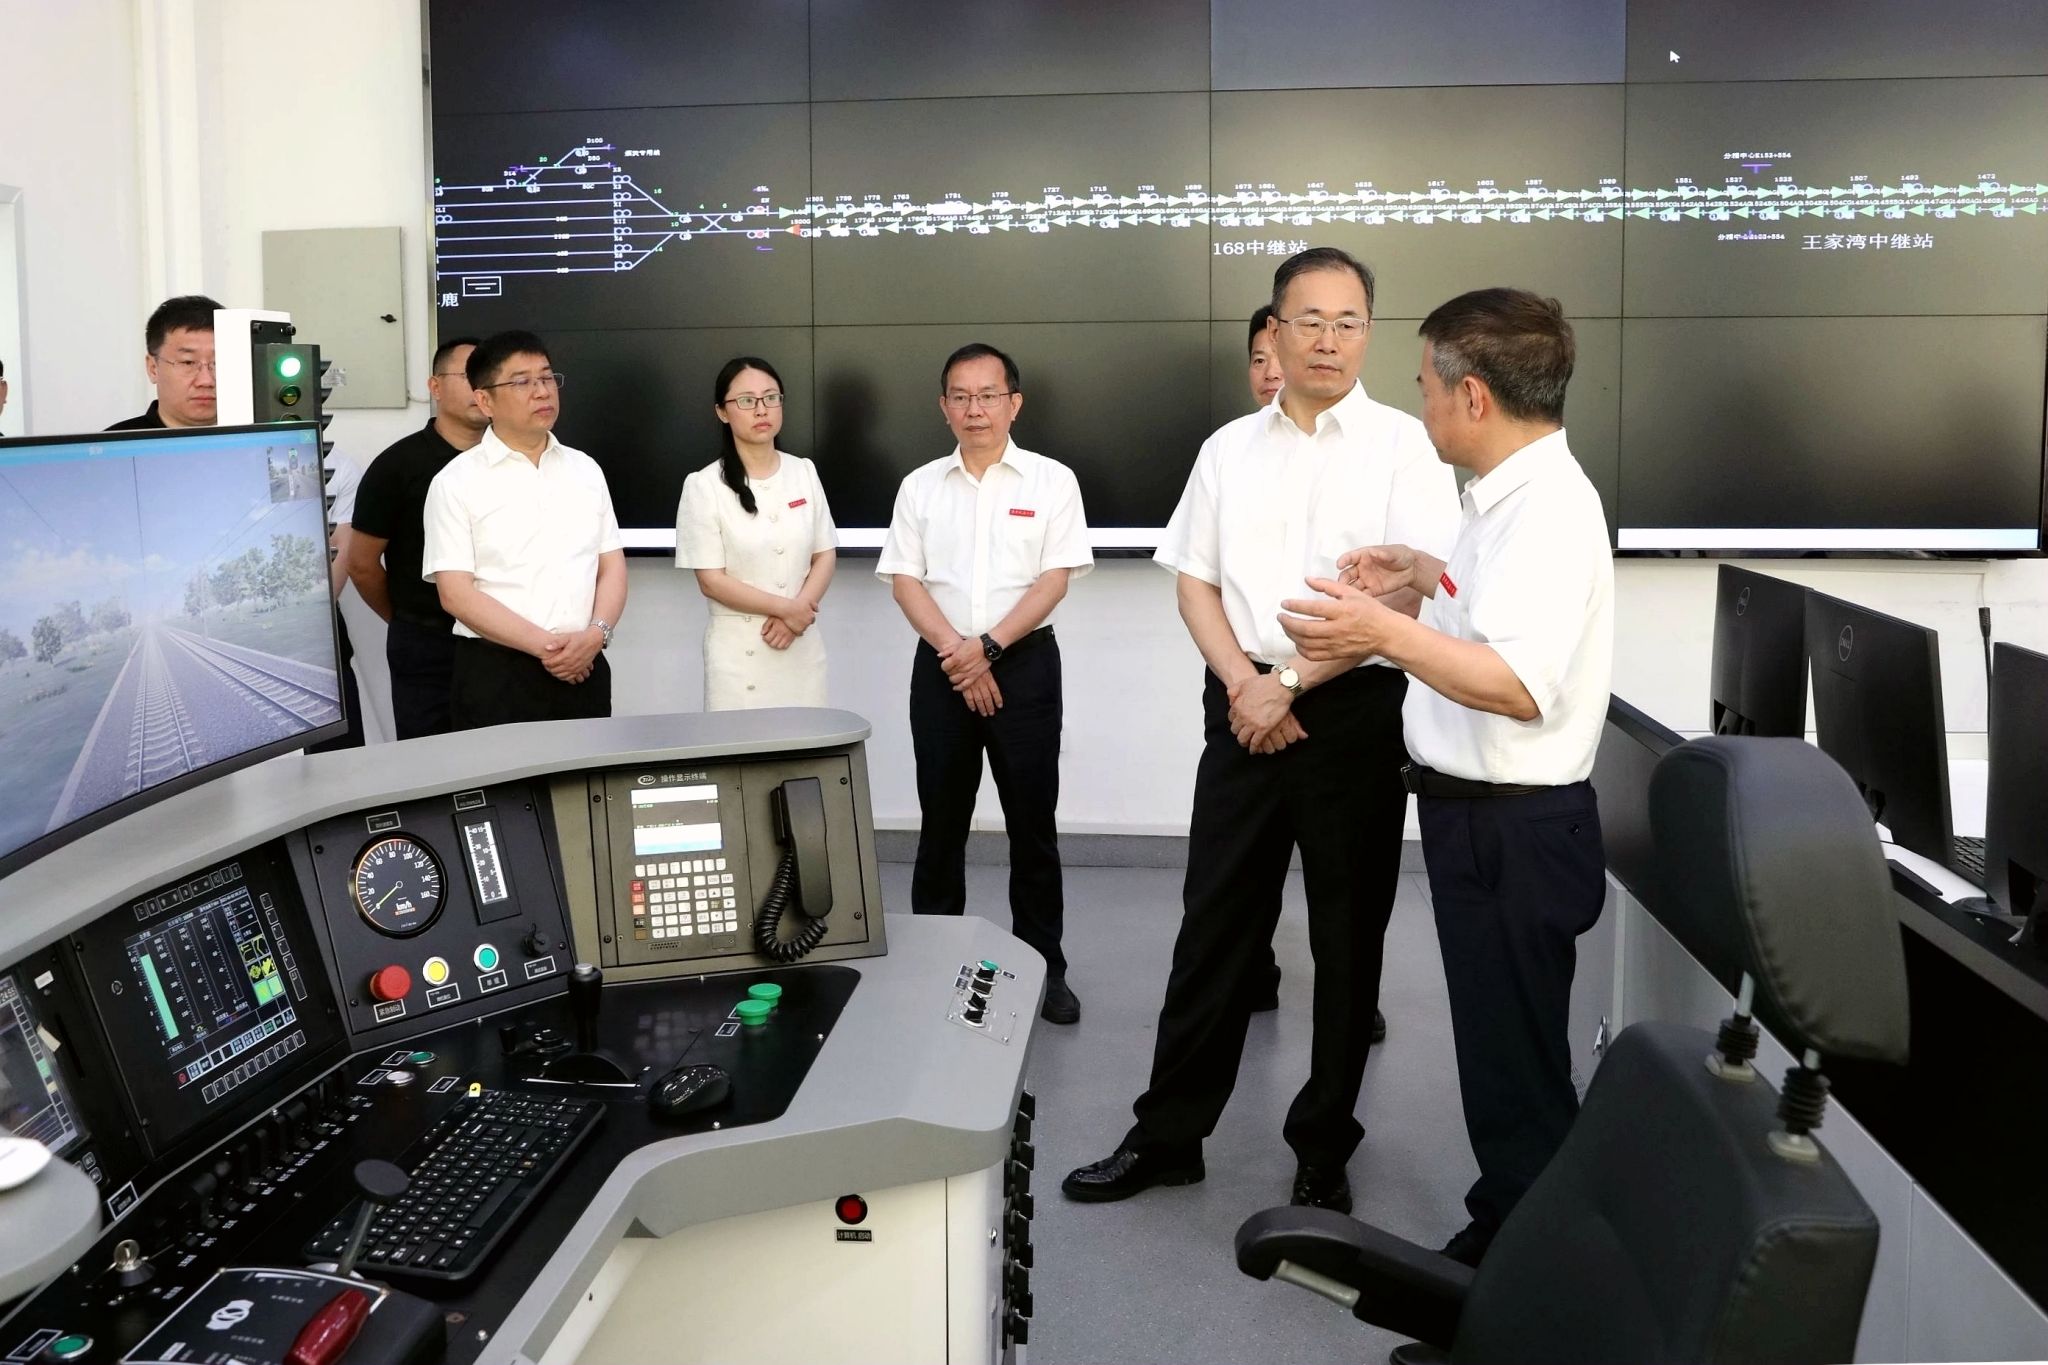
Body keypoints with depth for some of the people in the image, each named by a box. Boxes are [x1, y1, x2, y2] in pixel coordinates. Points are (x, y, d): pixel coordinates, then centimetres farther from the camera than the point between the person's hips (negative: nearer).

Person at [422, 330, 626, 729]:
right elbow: (455, 593, -8)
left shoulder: (586, 470, 12)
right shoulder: (456, 482, -2)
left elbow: (612, 566, 10)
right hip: (495, 675, -3)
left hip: (583, 669, 4)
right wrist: (543, 645, -16)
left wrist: (596, 634, -9)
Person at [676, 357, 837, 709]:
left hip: (803, 644, 3)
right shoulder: (704, 485, -6)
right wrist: (785, 608, -12)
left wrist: (796, 614, -9)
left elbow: (825, 556, 7)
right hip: (740, 649, -3)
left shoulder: (804, 472, 7)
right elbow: (711, 581, -8)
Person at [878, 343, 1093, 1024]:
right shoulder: (920, 486, 7)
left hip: (1024, 662, -2)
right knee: (941, 821, 9)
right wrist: (954, 651, -11)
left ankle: (1043, 964, 14)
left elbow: (1054, 581, -6)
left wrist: (988, 646, -14)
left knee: (1032, 821, 3)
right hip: (941, 665, 2)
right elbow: (904, 580, 2)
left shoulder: (1051, 480, 0)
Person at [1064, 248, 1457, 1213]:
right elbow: (1194, 582, 9)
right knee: (1213, 926, 8)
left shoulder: (1402, 447, -3)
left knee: (1347, 939, 8)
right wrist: (1244, 683, -8)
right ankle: (1168, 1133, 20)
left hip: (1355, 711, -3)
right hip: (1244, 705, 3)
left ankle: (1324, 1150, 23)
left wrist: (1292, 683, -13)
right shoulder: (1229, 449, 9)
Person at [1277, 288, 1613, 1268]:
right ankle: (1502, 1246, 36)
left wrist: (1385, 633, -40)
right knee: (1498, 1054, 21)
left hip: (1513, 830, -10)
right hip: (1483, 817, 10)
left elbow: (1519, 684, -33)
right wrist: (1432, 580, 12)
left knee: (1519, 1075, 3)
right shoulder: (1515, 494, 11)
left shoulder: (1549, 507, -21)